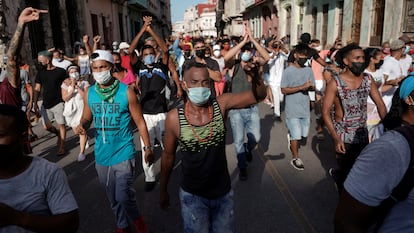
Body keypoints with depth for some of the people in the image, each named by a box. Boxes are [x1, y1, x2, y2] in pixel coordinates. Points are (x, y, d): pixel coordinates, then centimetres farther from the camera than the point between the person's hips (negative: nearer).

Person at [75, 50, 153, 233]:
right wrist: (82, 125, -13)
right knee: (113, 197, 17)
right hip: (101, 154, 5)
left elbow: (139, 121, -6)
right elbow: (87, 117, 11)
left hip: (123, 152, -4)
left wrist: (147, 147, -6)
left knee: (123, 196, -8)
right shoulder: (89, 93, 1)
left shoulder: (126, 91, -11)